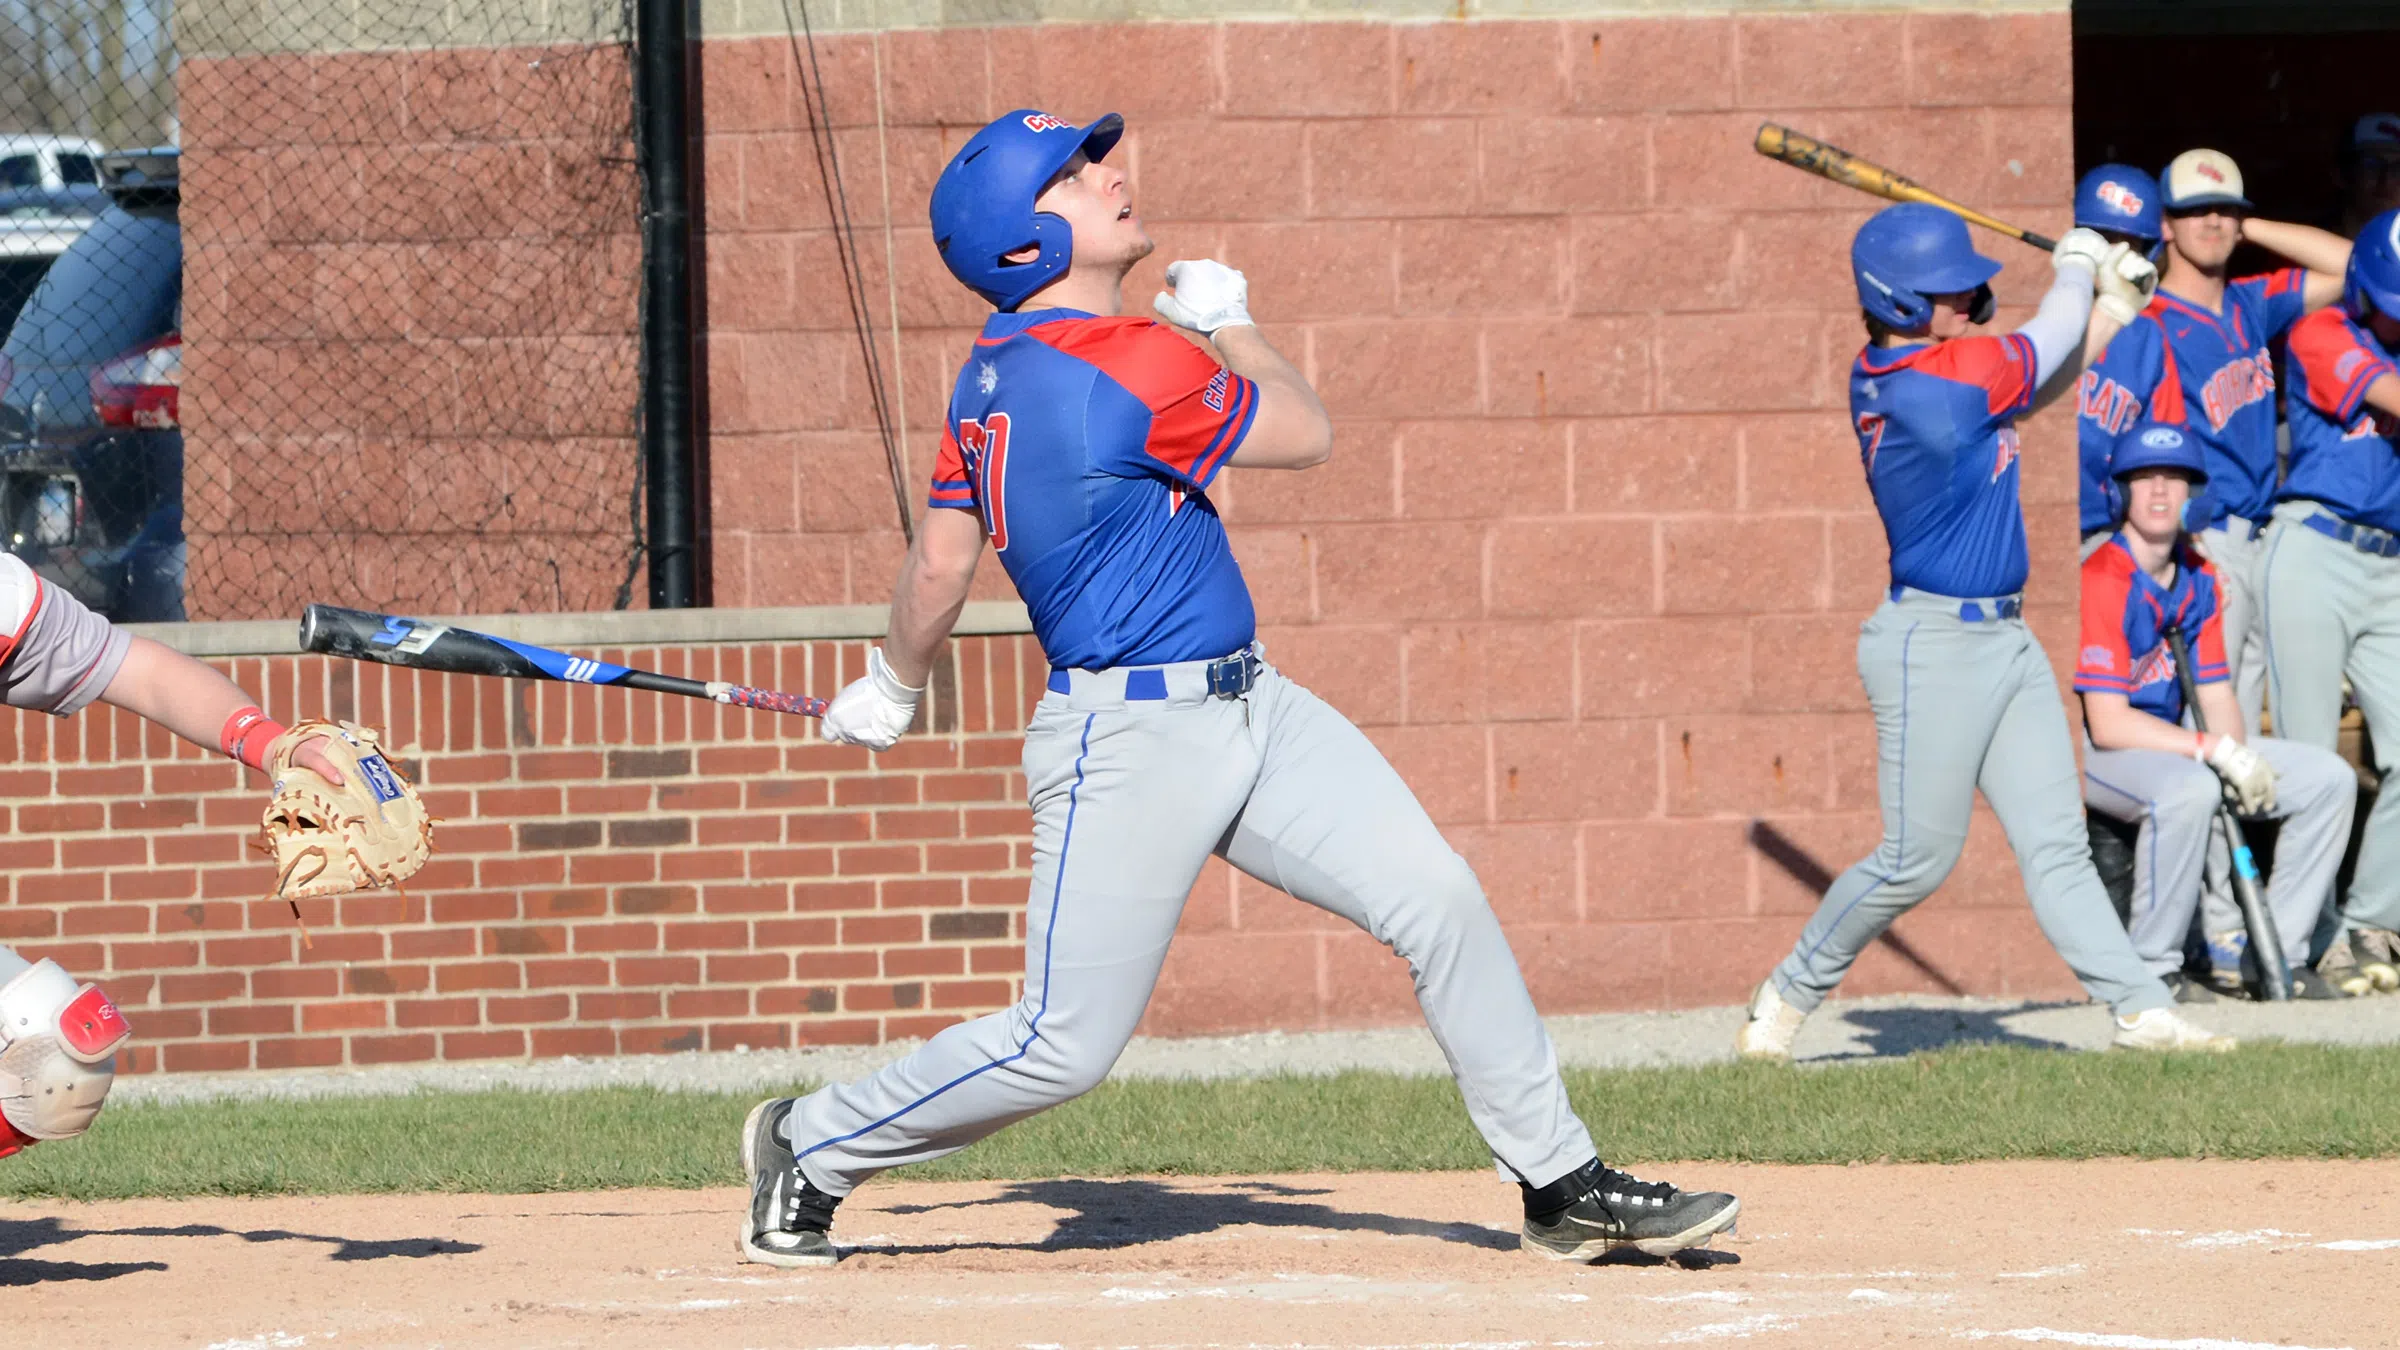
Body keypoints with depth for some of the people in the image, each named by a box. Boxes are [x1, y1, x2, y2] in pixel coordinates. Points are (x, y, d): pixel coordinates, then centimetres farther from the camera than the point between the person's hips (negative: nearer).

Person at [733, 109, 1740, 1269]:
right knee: (1064, 1044, -3)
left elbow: (939, 563, 13)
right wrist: (1228, 324, 10)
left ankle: (1563, 1186, 8)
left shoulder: (994, 375, 7)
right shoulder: (1132, 367, -21)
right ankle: (811, 1147, 17)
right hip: (1129, 745, -10)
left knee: (1441, 907, 2)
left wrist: (894, 687, 29)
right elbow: (1304, 434, -7)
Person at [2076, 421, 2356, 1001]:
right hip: (2092, 752, -8)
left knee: (2329, 779, -1)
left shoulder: (2199, 579, 6)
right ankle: (2153, 970, -25)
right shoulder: (2102, 582, -19)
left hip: (2172, 742, 8)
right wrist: (2218, 751, -26)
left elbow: (2216, 698, 7)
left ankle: (2279, 955, 4)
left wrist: (2242, 760, -15)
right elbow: (2107, 723, -23)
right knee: (2188, 789, -40)